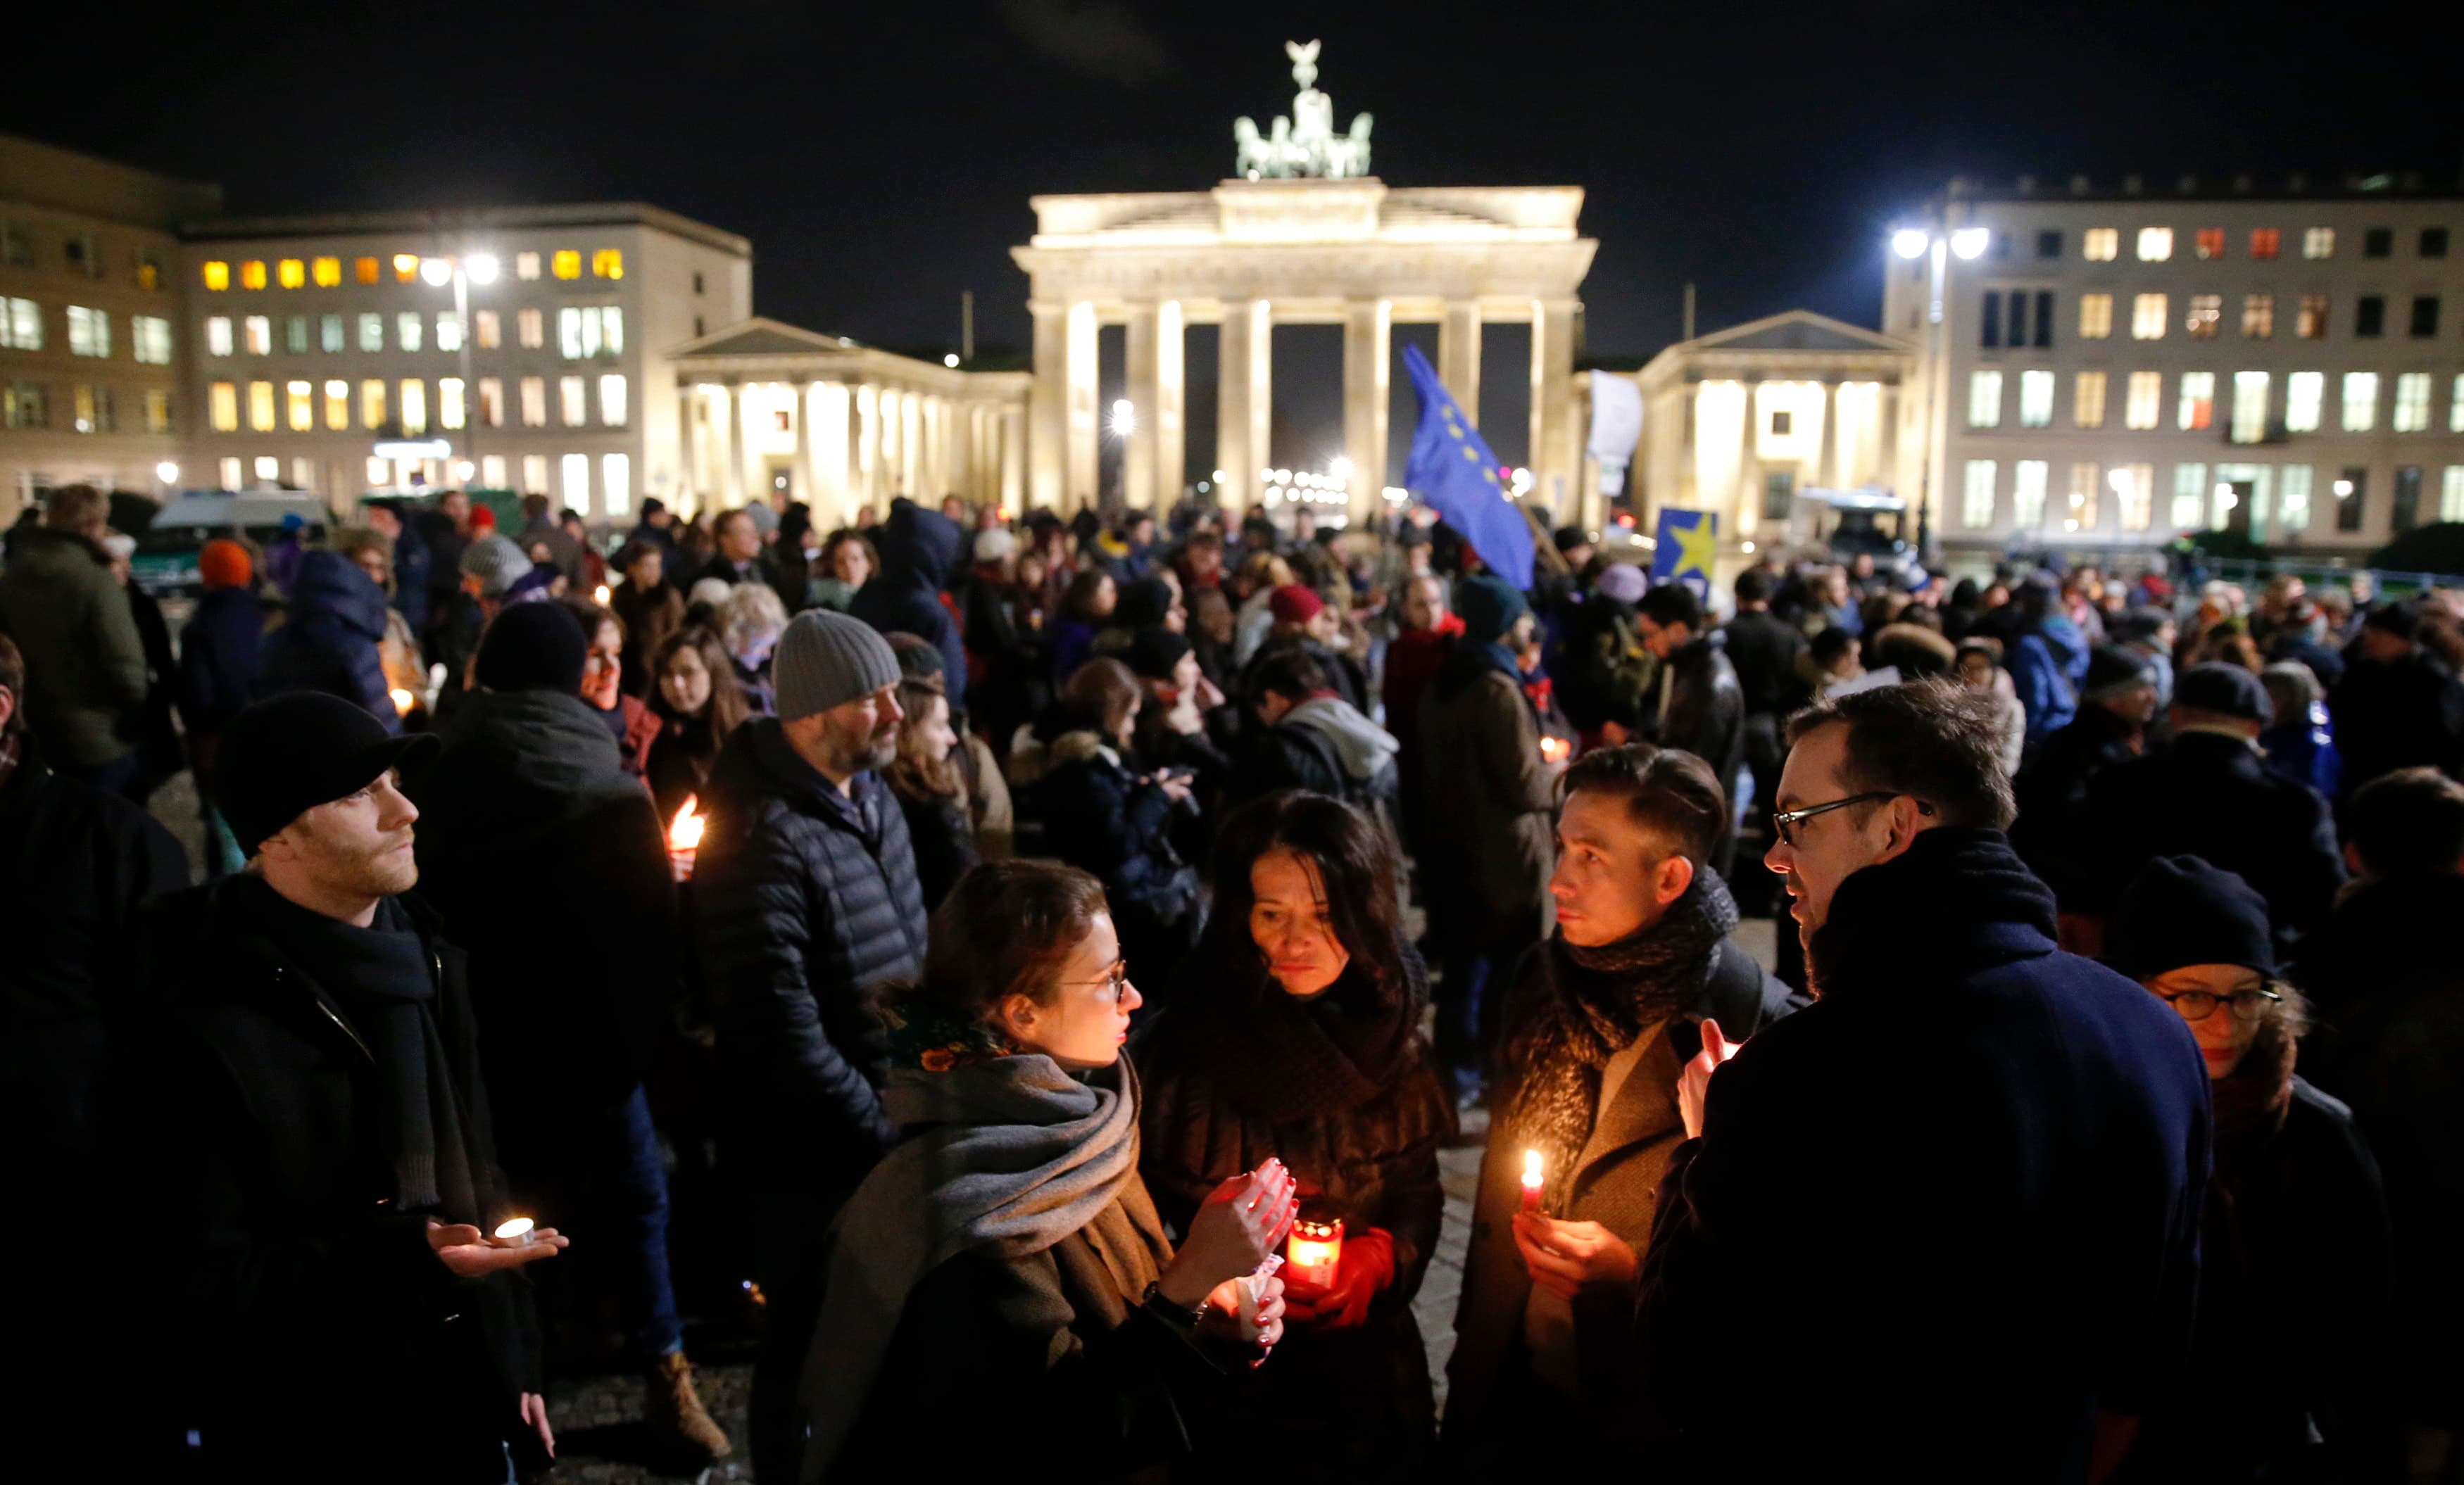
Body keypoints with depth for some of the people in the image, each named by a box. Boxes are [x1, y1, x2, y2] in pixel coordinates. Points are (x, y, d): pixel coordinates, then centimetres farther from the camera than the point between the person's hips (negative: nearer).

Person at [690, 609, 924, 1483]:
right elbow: (785, 1034, -25)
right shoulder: (760, 834, -23)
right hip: (817, 1157, -7)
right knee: (813, 1347, 12)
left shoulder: (873, 797, 4)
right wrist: (885, 1138, -17)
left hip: (894, 1131, 7)